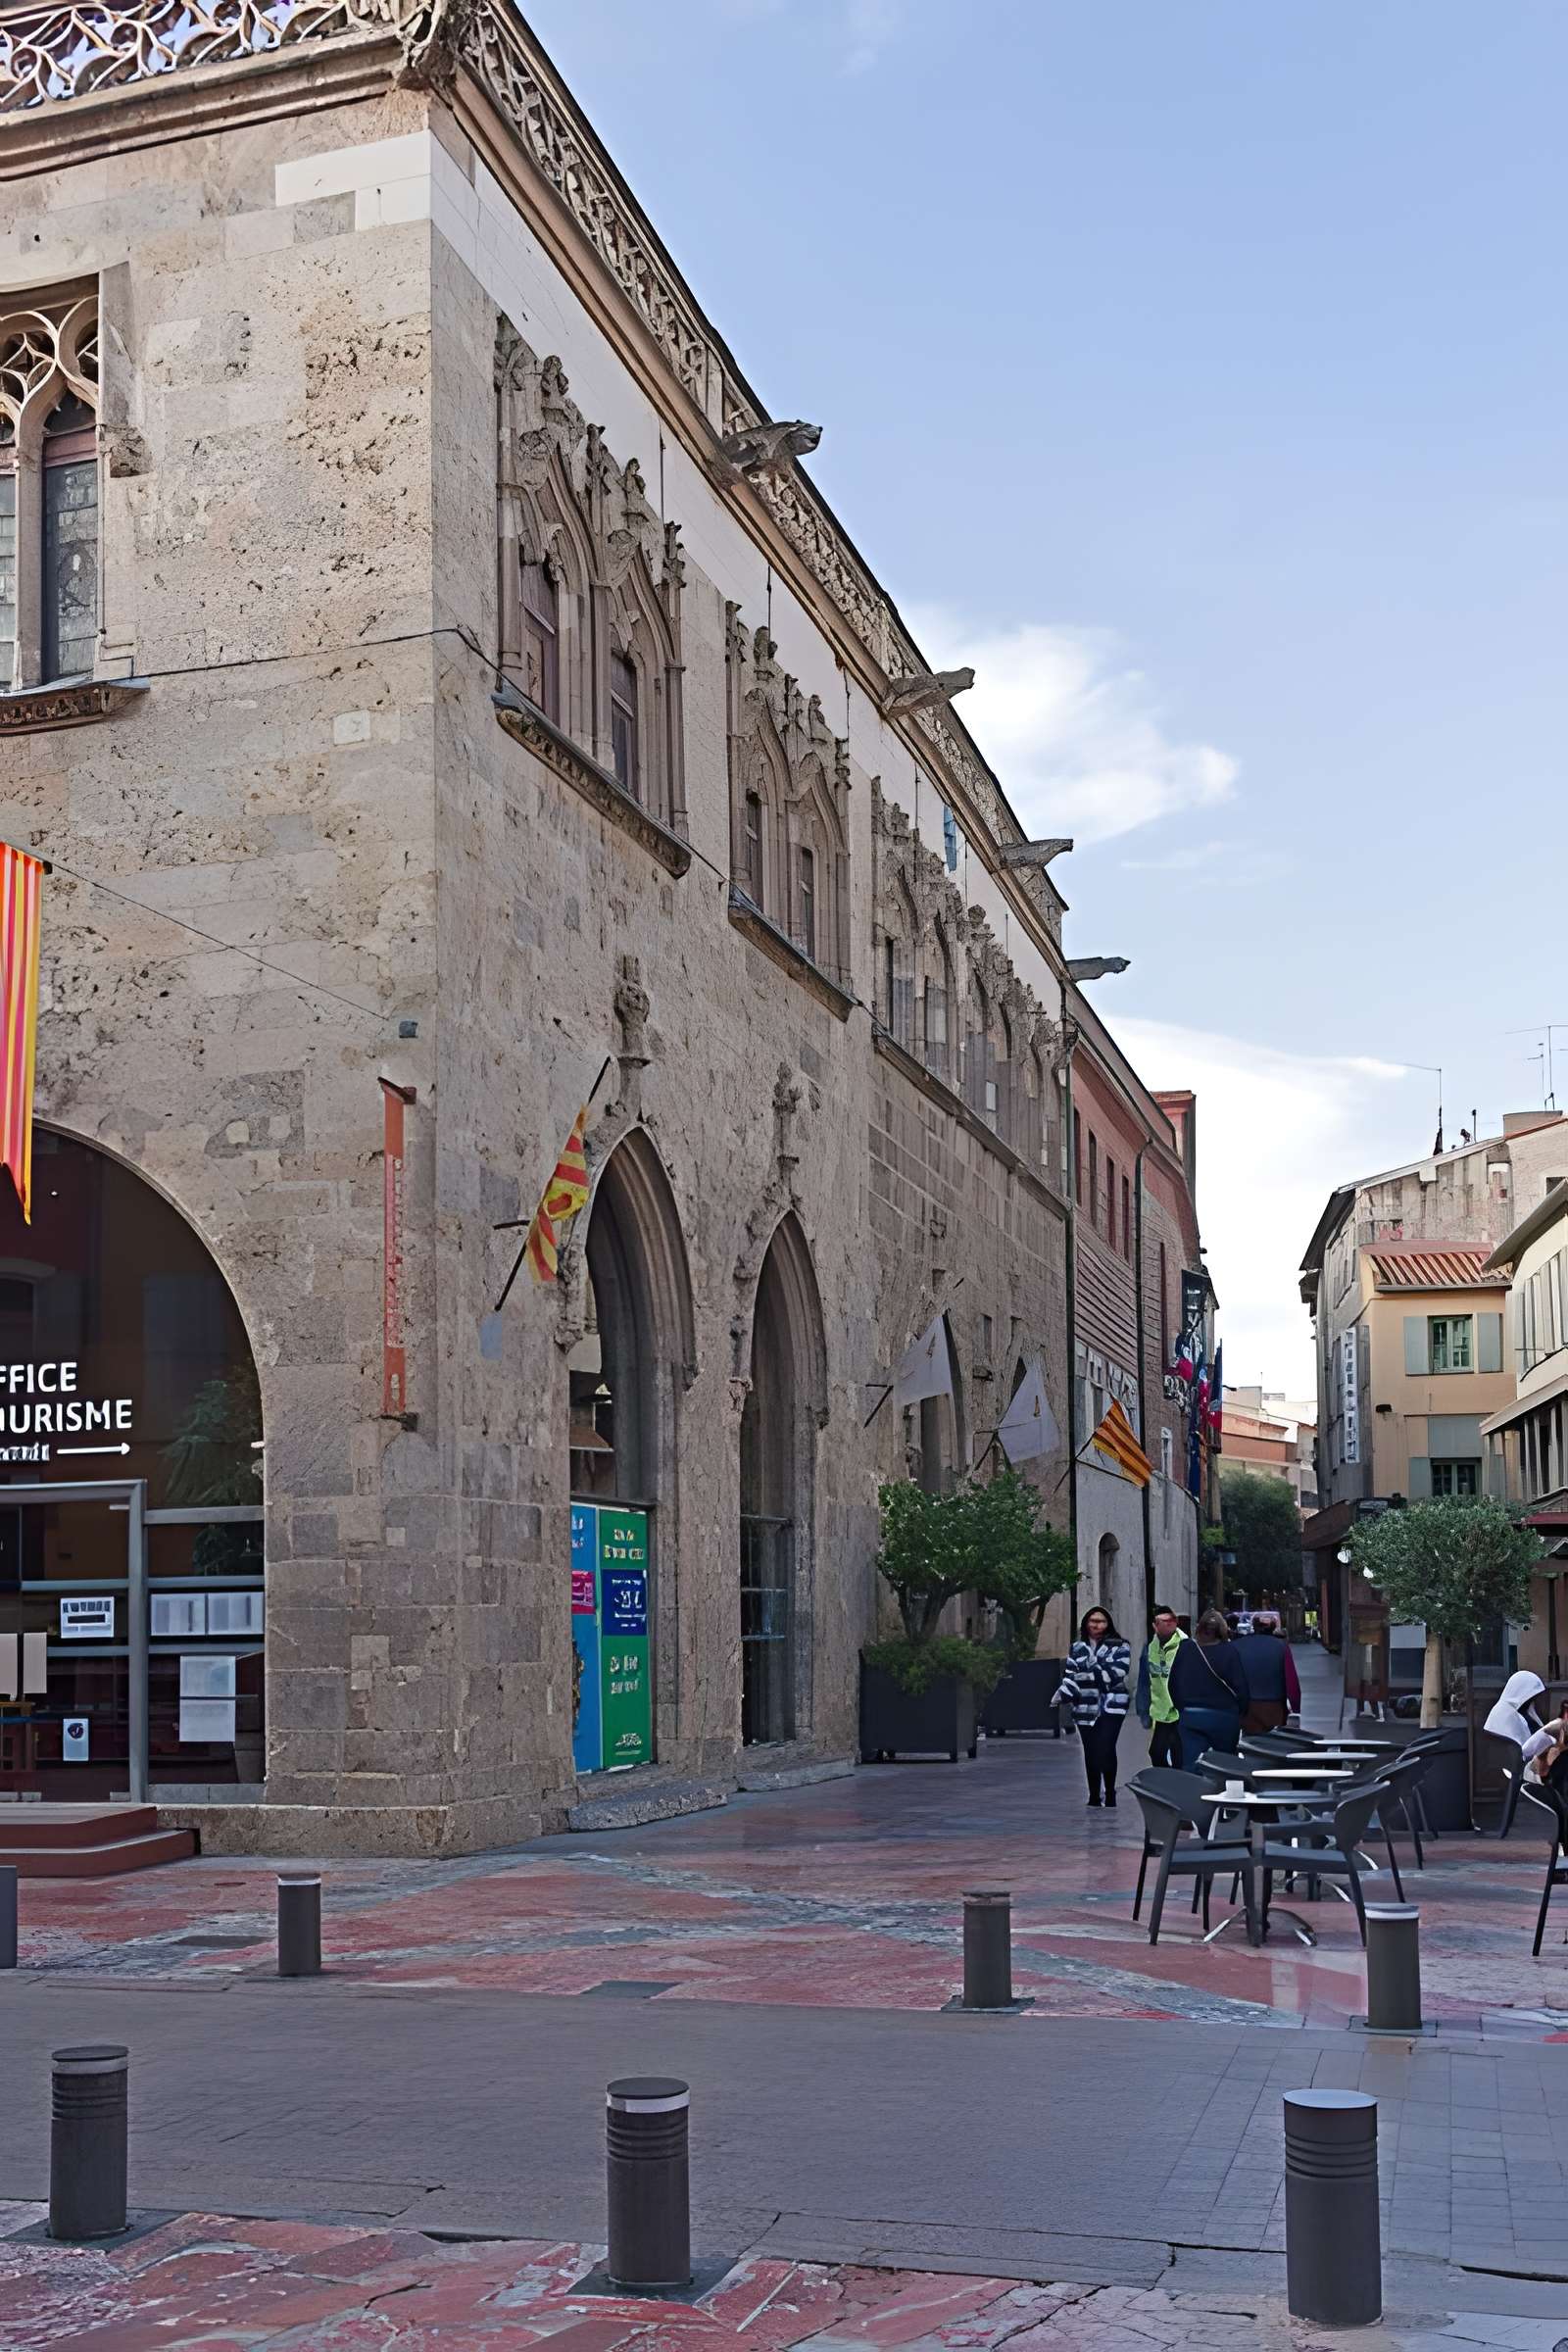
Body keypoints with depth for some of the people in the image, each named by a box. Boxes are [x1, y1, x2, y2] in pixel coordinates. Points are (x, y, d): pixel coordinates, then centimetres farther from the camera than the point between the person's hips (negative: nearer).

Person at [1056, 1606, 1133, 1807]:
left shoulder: (1120, 1646, 3)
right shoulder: (1077, 1648, 12)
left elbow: (1116, 1673, -10)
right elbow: (1069, 1675, 4)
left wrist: (1087, 1676, -15)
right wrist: (1064, 1692, -16)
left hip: (1111, 1706, -3)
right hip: (1085, 1708, 3)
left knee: (1105, 1751, -15)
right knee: (1090, 1753, 6)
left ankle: (1110, 1794, -2)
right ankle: (1093, 1797, 15)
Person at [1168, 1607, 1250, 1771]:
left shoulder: (1185, 1649, -1)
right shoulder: (1229, 1650, -11)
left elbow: (1172, 1684, 7)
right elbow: (1241, 1687, -10)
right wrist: (1241, 1713, 6)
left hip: (1190, 1716, 2)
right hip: (1224, 1718, -2)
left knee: (1191, 1766, 0)